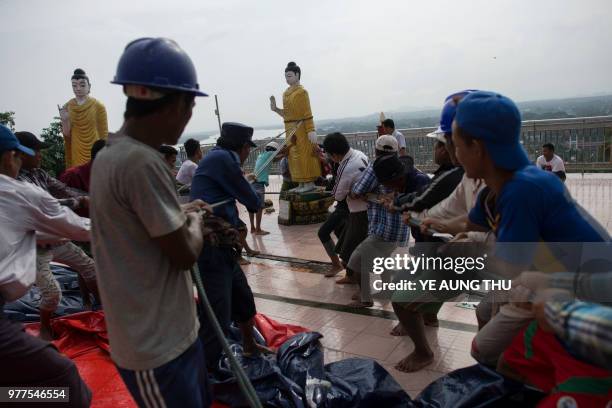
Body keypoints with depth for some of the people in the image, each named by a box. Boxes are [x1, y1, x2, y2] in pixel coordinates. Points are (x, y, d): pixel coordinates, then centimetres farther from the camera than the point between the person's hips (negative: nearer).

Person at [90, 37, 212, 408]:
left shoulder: (111, 156, 5)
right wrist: (195, 220, -2)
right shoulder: (142, 163, -26)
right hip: (157, 349, -9)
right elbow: (185, 254, -19)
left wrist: (181, 213, 15)